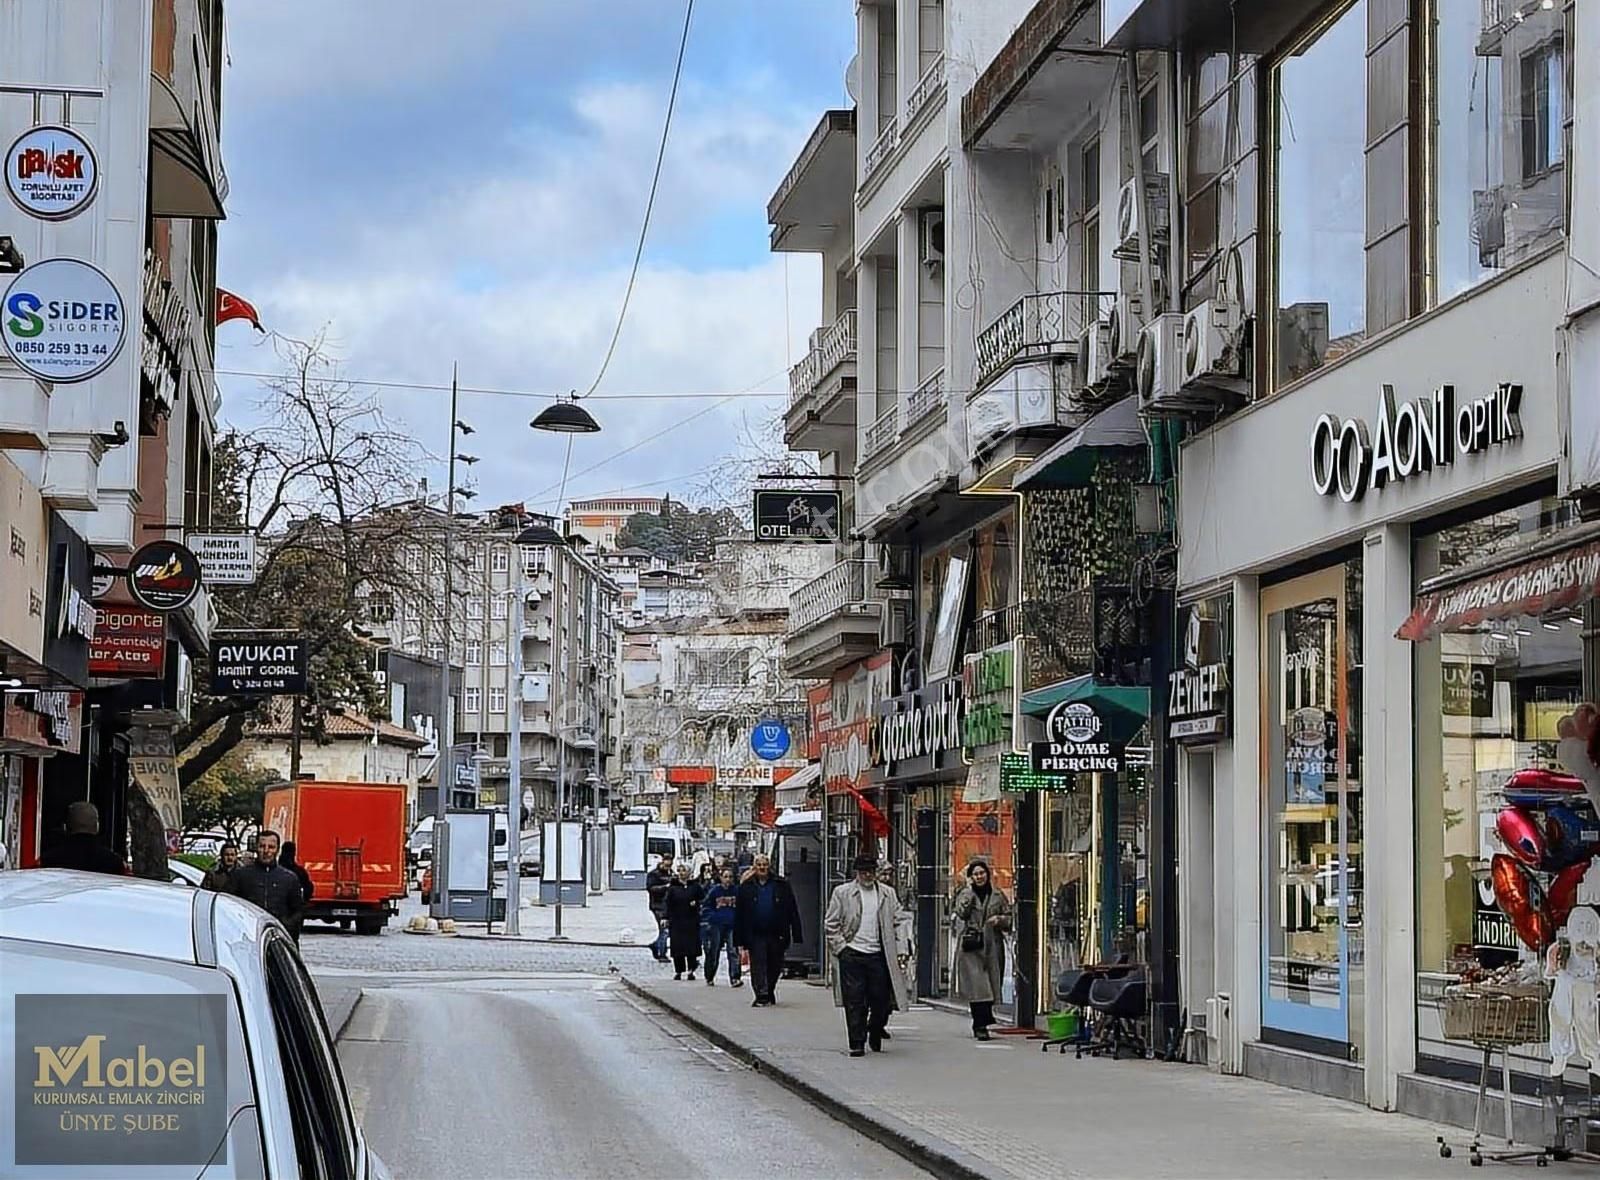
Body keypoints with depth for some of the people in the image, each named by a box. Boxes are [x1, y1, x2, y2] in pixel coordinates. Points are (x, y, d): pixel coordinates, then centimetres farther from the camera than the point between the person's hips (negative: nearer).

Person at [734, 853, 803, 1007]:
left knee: (775, 966, 11)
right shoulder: (746, 887, 4)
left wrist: (796, 935, -4)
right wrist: (740, 939, -2)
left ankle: (769, 991, 32)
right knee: (758, 965, -6)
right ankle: (761, 995, -4)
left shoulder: (781, 885, 3)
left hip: (776, 935, 1)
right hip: (756, 935, -1)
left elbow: (792, 911, 2)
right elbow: (739, 913, 4)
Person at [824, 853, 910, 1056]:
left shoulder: (888, 894, 11)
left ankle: (875, 1035, 26)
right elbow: (830, 924, 5)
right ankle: (857, 1043, 3)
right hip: (852, 954, -2)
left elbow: (896, 924, 14)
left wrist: (896, 951, 5)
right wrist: (840, 948, -5)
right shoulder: (842, 893, 4)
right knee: (855, 1001, -3)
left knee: (881, 999, 2)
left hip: (878, 955, 2)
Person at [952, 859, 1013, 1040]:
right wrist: (969, 890, -11)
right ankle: (980, 1026, -10)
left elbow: (1010, 917, 15)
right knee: (976, 986, -11)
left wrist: (999, 919, -6)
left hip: (992, 945, 3)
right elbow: (961, 913, -12)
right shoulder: (965, 894, 5)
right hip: (970, 946, -3)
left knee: (991, 986, 4)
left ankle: (981, 1023, 19)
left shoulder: (997, 896, 11)